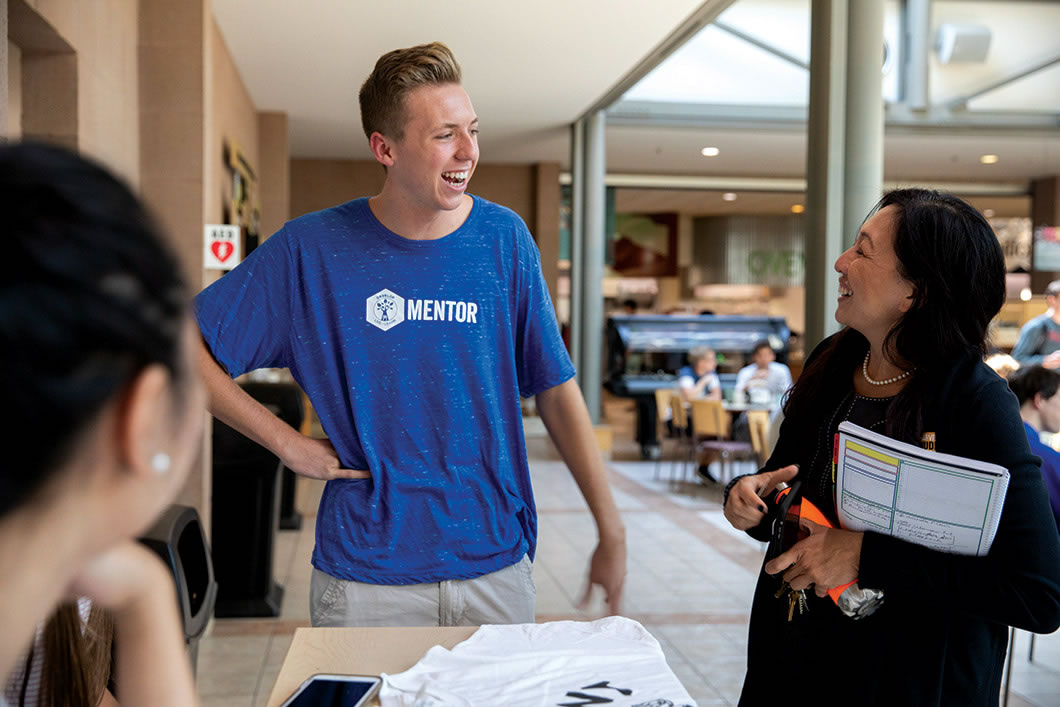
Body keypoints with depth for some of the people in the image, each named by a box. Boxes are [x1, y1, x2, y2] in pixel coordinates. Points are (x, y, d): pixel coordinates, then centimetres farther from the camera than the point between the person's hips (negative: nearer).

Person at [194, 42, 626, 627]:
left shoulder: (504, 238, -1)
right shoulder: (310, 248, -7)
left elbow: (556, 389, 3)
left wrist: (611, 532, 2)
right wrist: (288, 444, -8)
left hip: (496, 563, 2)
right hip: (364, 574, -1)